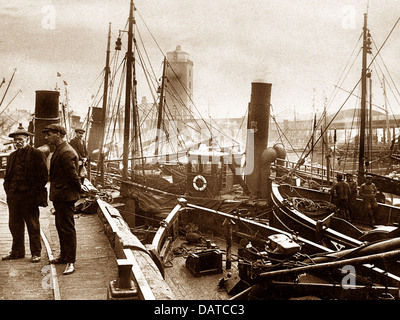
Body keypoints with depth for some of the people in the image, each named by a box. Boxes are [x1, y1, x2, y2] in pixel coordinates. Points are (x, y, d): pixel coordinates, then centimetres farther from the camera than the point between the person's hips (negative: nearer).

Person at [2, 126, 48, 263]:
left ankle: (36, 253, 13)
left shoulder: (36, 154, -5)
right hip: (13, 196, 6)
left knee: (33, 226, 3)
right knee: (14, 225, 12)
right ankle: (17, 251, 25)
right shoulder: (13, 156, 16)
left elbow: (43, 176, -8)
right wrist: (8, 189, 9)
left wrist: (35, 192, -13)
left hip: (29, 196, -6)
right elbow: (7, 175, 22)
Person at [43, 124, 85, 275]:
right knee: (60, 227, 19)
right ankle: (64, 256, 32)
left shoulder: (66, 152, -20)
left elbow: (73, 175, -21)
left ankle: (70, 262, 2)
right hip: (59, 196, 11)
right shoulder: (59, 150, 15)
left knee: (67, 228, -5)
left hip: (65, 196, -11)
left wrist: (79, 189, -7)